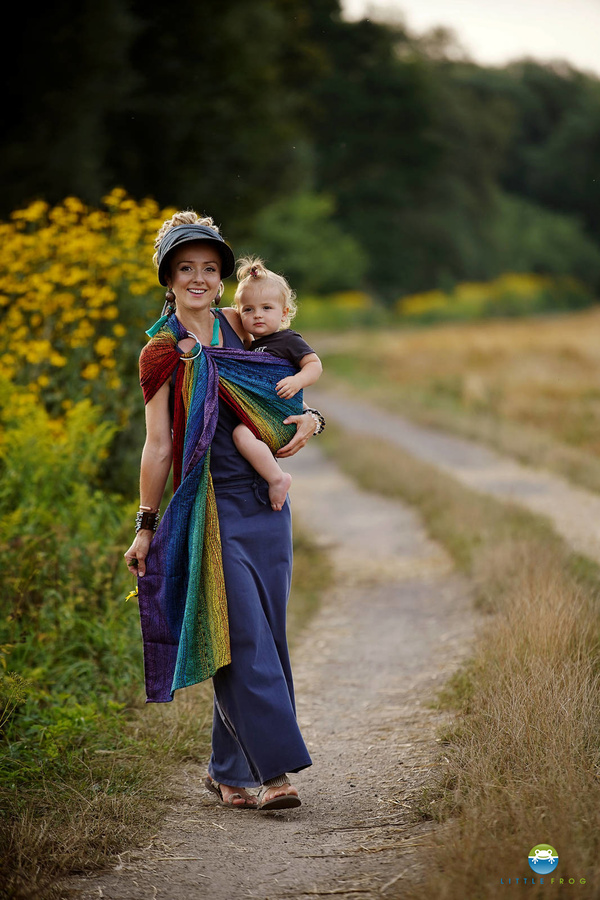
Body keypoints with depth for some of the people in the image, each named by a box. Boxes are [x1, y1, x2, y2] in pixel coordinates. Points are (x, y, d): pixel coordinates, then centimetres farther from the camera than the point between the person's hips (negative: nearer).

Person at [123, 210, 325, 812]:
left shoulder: (237, 327, 10)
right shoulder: (162, 354, -1)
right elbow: (157, 446, 0)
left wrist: (310, 420, -3)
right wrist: (145, 527, 0)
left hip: (265, 503, 5)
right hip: (211, 508, -5)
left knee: (256, 638, 7)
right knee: (244, 637, -12)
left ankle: (229, 771, 17)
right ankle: (274, 767, -10)